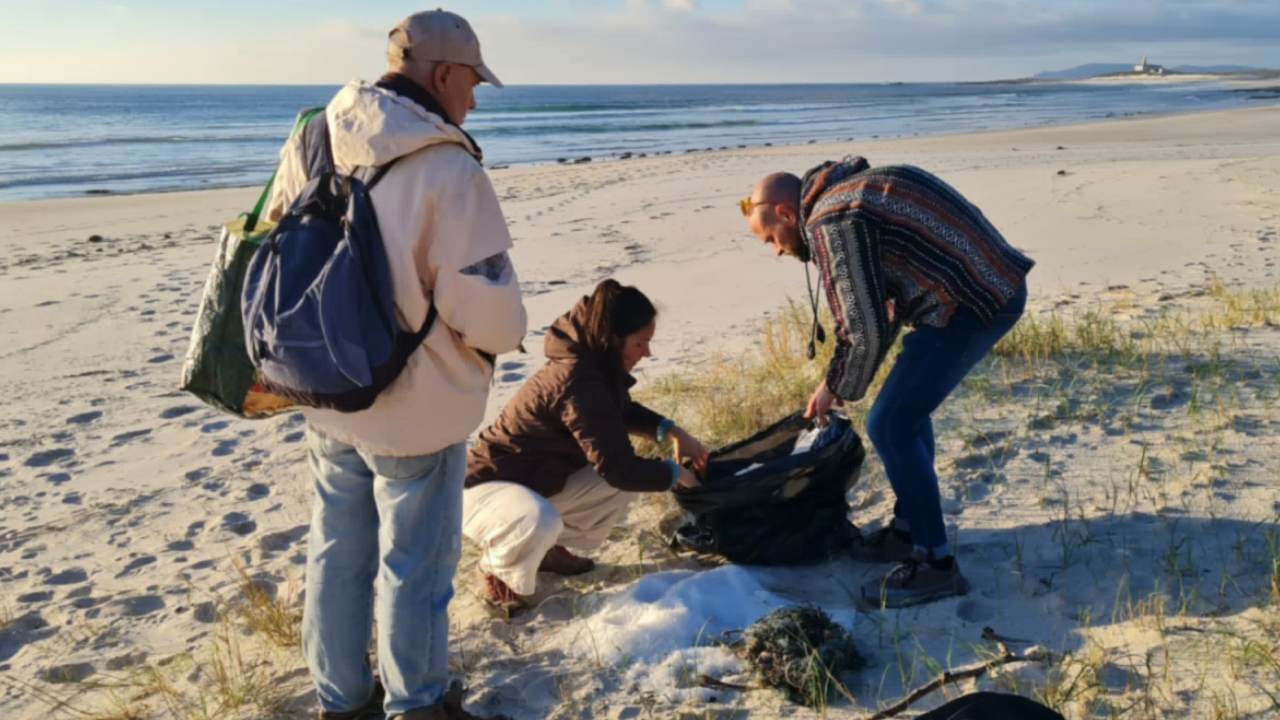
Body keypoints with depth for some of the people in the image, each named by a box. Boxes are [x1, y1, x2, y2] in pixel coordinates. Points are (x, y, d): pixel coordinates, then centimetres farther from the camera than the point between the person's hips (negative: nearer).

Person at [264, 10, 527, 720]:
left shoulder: (311, 143, -1)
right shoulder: (447, 168, -21)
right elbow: (484, 303, -22)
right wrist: (504, 335, 0)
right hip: (415, 406, -6)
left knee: (337, 549, 20)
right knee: (413, 563, 11)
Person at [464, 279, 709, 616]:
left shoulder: (592, 365, -2)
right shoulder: (579, 382, -30)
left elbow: (624, 412, 19)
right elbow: (618, 466, -29)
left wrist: (672, 431, 3)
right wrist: (675, 473, -13)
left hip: (534, 480, 9)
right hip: (485, 488, -9)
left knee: (623, 482, 3)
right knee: (539, 523, -40)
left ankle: (551, 548, 17)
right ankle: (499, 572, -6)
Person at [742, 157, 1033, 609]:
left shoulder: (830, 223, -15)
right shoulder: (848, 192, 16)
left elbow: (867, 329, -16)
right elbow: (883, 306, 21)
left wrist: (838, 390, 2)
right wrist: (838, 382, 18)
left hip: (975, 302, -11)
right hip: (997, 286, 11)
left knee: (890, 426, -6)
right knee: (906, 407, 21)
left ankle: (935, 564, 1)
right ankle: (909, 531, 30)